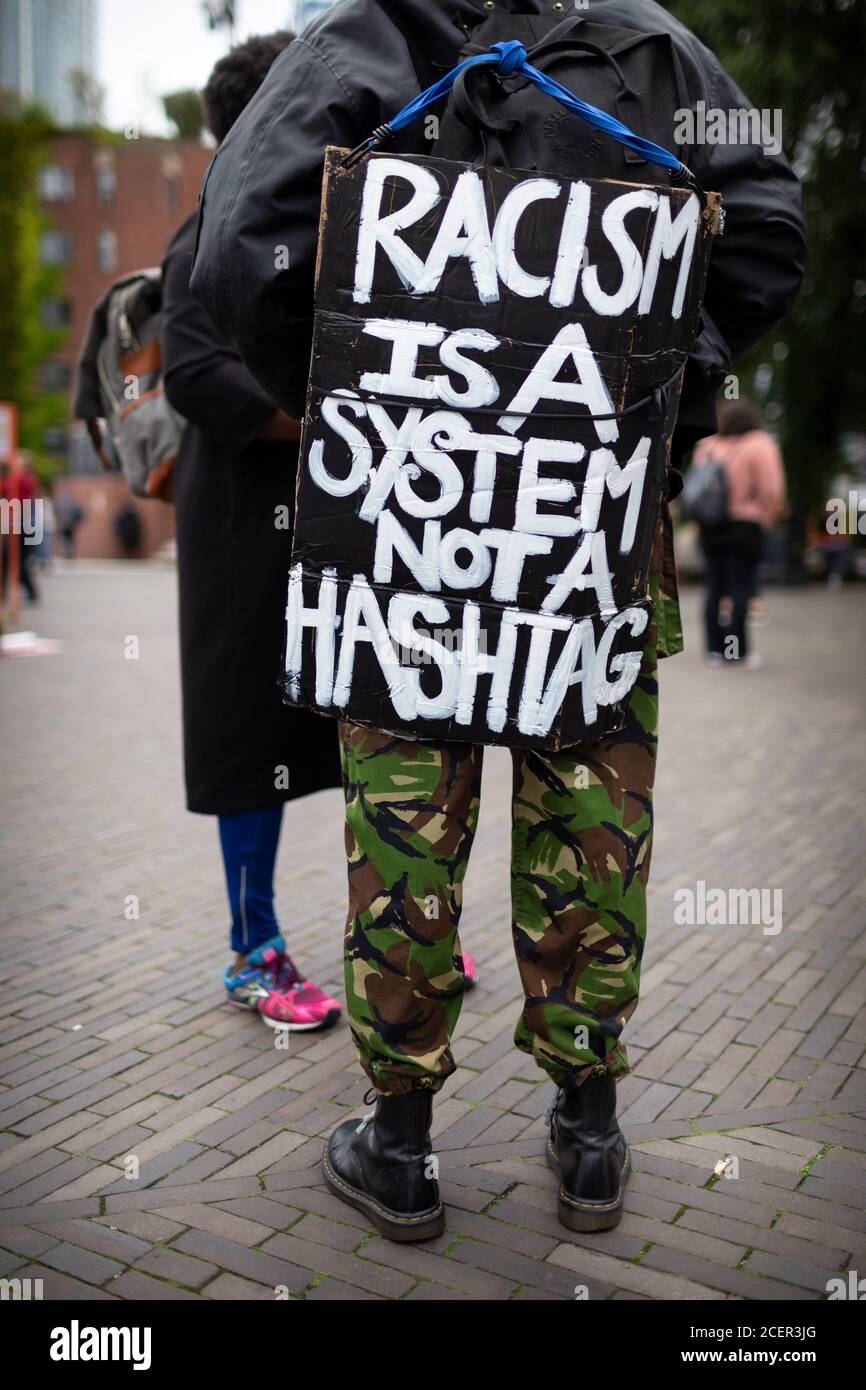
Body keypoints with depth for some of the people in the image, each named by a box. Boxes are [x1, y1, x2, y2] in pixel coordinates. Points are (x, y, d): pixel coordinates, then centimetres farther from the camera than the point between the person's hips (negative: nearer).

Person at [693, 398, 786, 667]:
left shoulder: (708, 445, 6)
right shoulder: (760, 444, -7)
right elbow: (772, 489, -14)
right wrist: (765, 519, -1)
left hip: (710, 527, 4)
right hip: (745, 526, -4)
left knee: (714, 586, 9)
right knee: (741, 587, 0)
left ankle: (715, 648, 10)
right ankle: (737, 649, -1)